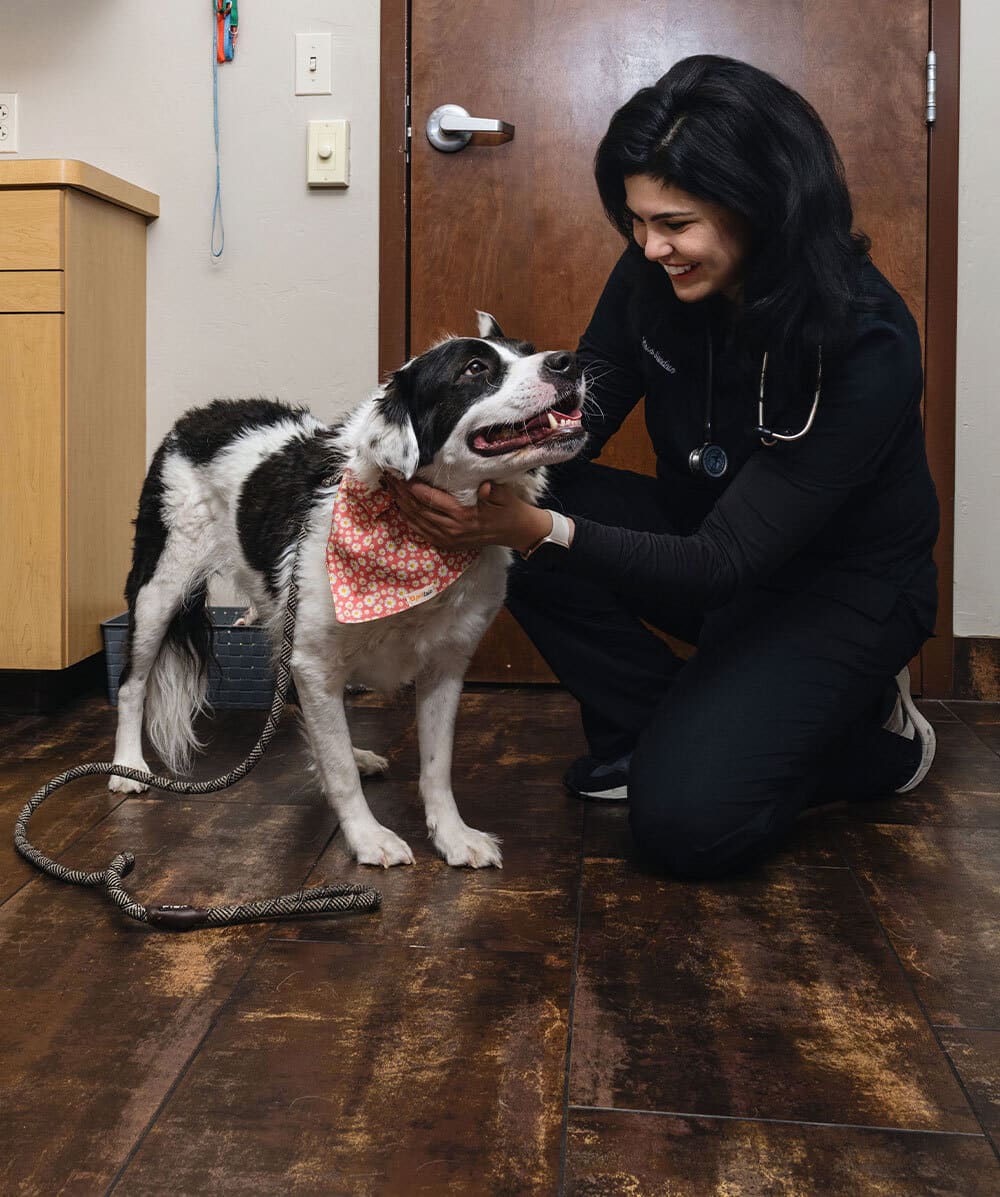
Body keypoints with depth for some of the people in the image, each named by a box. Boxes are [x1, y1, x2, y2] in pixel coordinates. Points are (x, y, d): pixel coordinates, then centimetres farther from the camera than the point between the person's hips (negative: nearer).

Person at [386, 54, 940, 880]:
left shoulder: (866, 344, -30)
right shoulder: (655, 278, -14)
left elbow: (728, 561, -32)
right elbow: (578, 415, -6)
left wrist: (539, 528, -43)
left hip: (837, 585, -6)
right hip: (703, 536, 6)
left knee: (684, 819, -22)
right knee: (526, 504, -20)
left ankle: (871, 740, 7)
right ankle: (674, 725, -4)